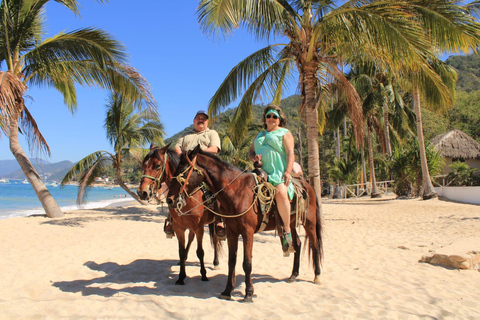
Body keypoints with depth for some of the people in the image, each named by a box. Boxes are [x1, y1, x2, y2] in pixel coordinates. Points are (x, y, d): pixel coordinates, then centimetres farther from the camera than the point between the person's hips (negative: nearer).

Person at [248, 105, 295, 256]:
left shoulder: (285, 133, 11)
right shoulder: (260, 135, 28)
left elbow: (290, 153, -1)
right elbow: (250, 151, 25)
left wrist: (288, 172, -16)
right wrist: (254, 157, 0)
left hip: (278, 172, -6)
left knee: (281, 192, -33)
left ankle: (287, 232, -27)